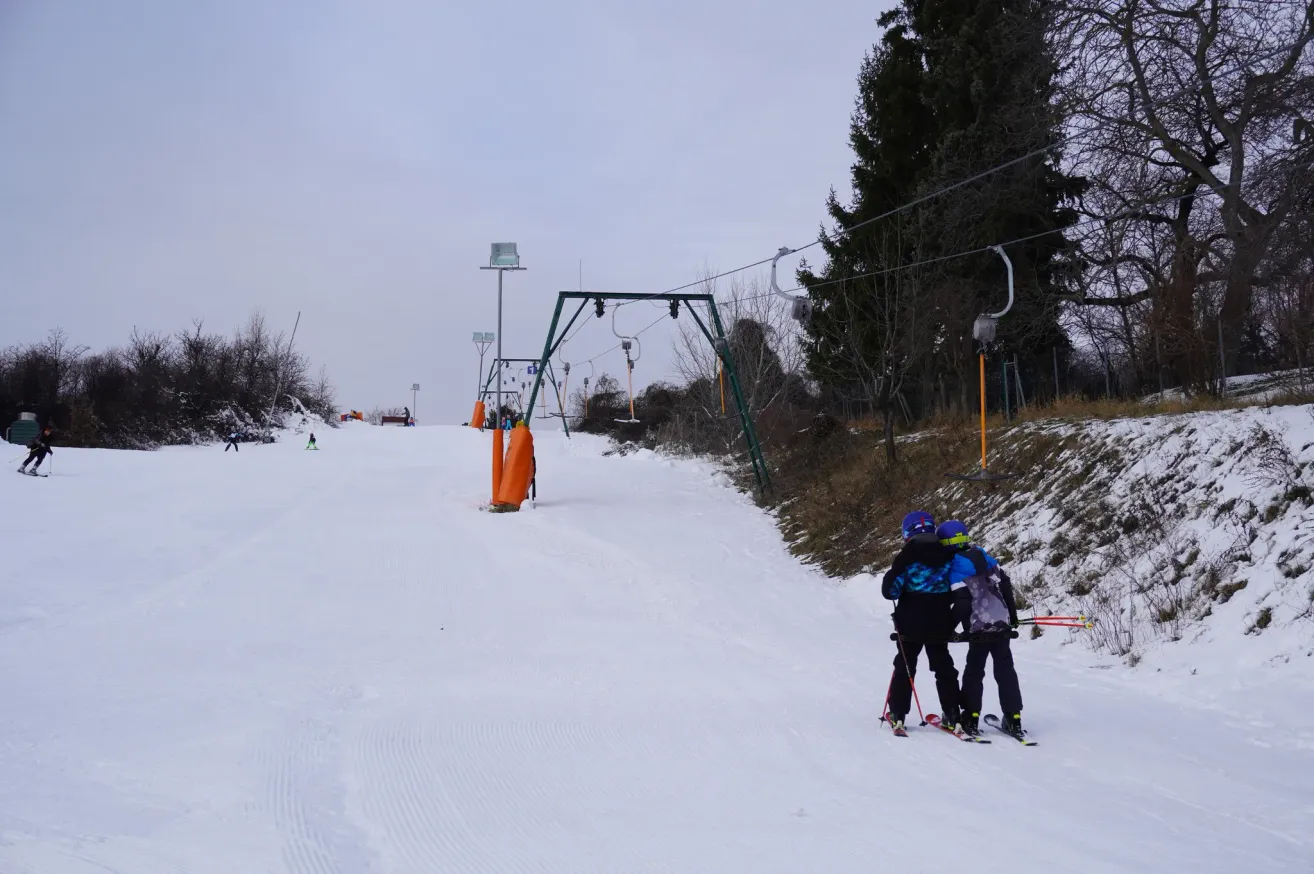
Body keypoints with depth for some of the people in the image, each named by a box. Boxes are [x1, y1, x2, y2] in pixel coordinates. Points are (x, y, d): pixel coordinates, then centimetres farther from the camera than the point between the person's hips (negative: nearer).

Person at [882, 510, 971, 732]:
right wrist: (952, 620, 15)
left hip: (910, 624, -3)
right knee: (944, 668, 14)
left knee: (904, 668, 8)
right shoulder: (948, 556, 1)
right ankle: (951, 715, 13)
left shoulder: (906, 558, -11)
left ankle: (897, 715, 7)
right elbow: (960, 592, 5)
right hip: (939, 624, 3)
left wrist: (892, 574, 6)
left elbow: (890, 591, -14)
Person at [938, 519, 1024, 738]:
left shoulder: (956, 568, -13)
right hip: (1003, 624, 6)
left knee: (974, 671, 7)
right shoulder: (984, 557, 7)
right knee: (1005, 670, 11)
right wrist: (1013, 615, 22)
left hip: (980, 628, -6)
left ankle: (971, 718, 7)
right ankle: (1013, 719, 11)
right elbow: (1006, 586, 13)